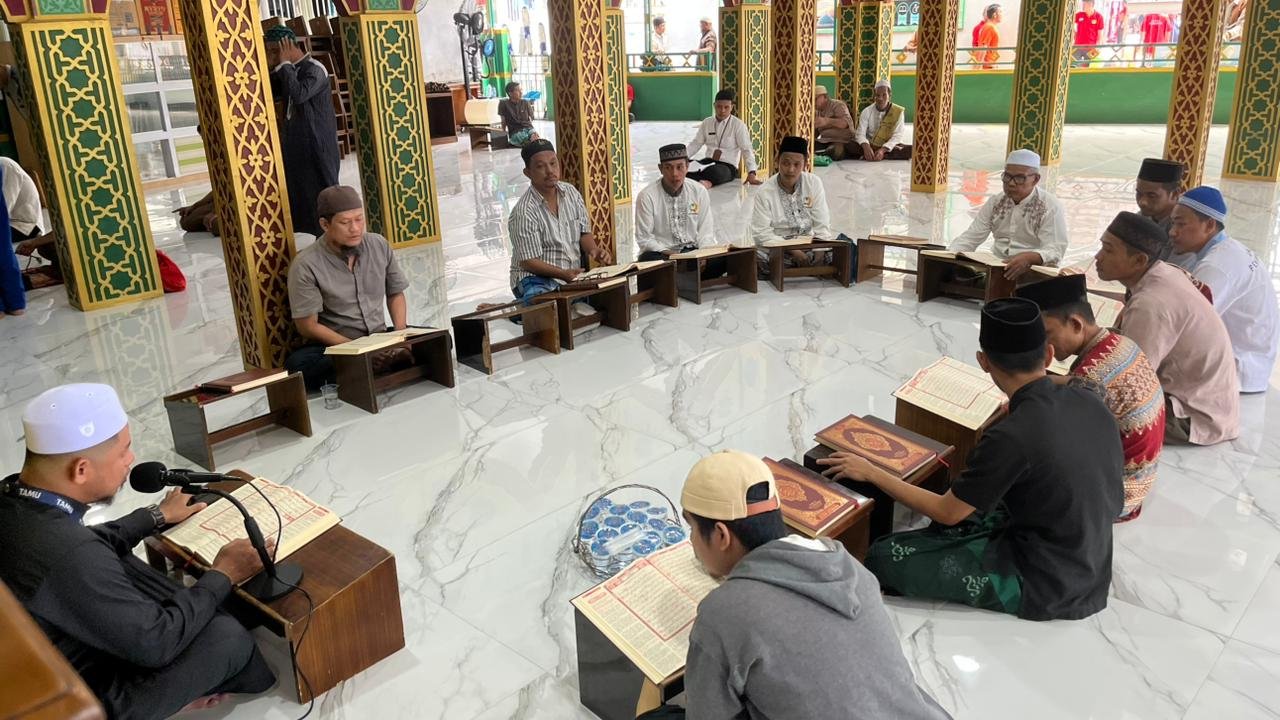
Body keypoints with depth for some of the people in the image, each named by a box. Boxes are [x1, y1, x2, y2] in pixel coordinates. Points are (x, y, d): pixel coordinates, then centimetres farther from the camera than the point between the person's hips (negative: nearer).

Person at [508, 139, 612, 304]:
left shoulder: (571, 193, 6)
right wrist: (563, 274, -27)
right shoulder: (524, 212, -14)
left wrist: (594, 250, -10)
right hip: (537, 280, -6)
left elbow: (584, 232, 12)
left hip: (574, 274, 6)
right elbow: (528, 262, -15)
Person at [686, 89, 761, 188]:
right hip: (709, 161, 4)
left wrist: (751, 173, -23)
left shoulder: (739, 125, -3)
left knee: (714, 171, -41)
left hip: (728, 166, -4)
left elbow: (747, 149, -9)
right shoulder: (706, 123, 10)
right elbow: (695, 144, 11)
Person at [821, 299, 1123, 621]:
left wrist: (871, 473, -6)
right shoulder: (1087, 398, -8)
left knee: (884, 556, -4)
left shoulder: (1011, 437, -29)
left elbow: (948, 513, -16)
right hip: (1091, 570, 8)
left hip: (1043, 587, -8)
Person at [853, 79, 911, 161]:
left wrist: (882, 150, -32)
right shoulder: (866, 111, -2)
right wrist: (866, 147, -35)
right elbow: (860, 133, -11)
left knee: (911, 150, -31)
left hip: (888, 147, 1)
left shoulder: (898, 112, -5)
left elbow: (897, 136, -13)